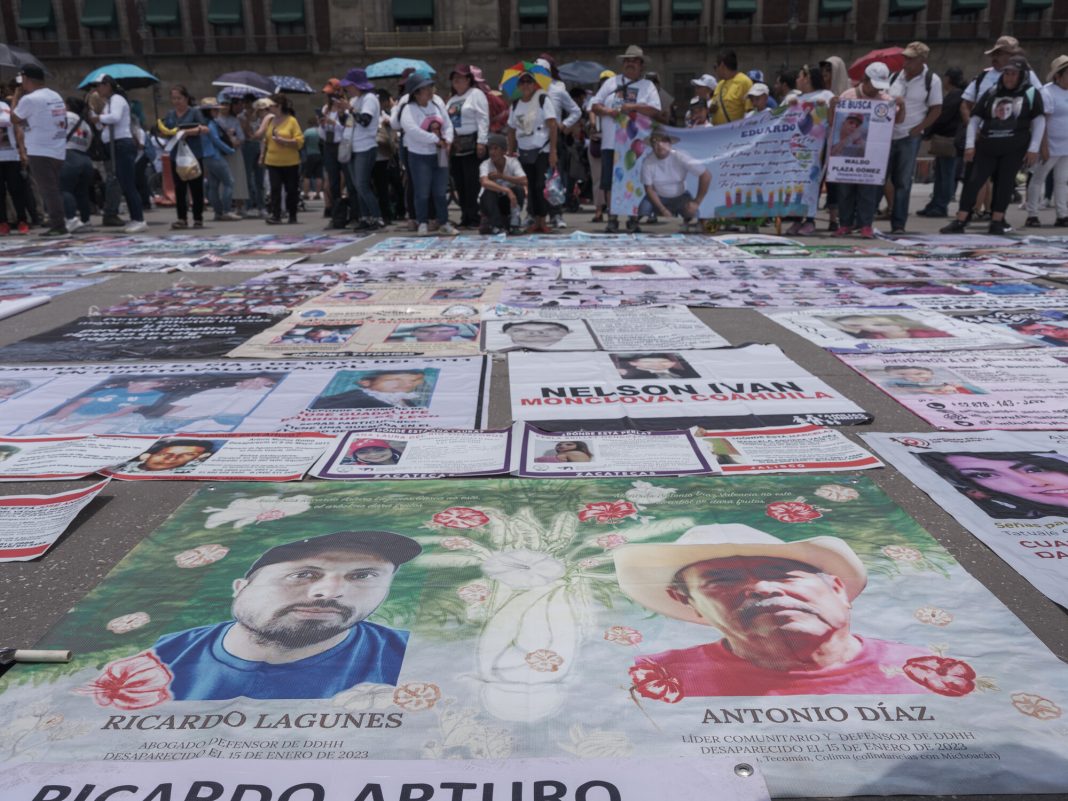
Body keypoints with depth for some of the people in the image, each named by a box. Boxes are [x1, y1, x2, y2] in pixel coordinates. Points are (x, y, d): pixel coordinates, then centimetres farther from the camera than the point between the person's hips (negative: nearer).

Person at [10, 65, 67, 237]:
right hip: (58, 151, 8)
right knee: (55, 189, 10)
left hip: (40, 152, -8)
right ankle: (59, 224, 11)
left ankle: (57, 226, -8)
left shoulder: (29, 99, -12)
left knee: (48, 190, -6)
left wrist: (16, 97, 8)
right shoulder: (56, 97, 12)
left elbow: (14, 119, 0)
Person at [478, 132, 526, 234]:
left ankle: (514, 224, -16)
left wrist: (501, 176, -32)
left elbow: (524, 181, -27)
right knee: (490, 192, -33)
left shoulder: (513, 162, -13)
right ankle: (496, 225, -23)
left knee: (519, 190, -26)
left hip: (506, 201, 2)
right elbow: (484, 182, -41)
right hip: (489, 202, -1)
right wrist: (507, 190, -51)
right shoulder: (485, 165, -19)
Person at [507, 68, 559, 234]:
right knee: (530, 187, 5)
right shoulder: (515, 104, 11)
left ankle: (543, 221, 1)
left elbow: (552, 125, -8)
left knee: (541, 186, -7)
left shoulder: (543, 99, -3)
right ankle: (536, 220, 11)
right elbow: (512, 130, 14)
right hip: (524, 152, 4)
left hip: (542, 151, -4)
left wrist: (553, 151, -15)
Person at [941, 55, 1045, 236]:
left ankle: (997, 221, 3)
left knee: (1005, 183, -2)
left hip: (1015, 148, -1)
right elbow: (975, 118, 9)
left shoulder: (1031, 93, 3)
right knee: (973, 181, -7)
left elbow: (1039, 122, 1)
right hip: (987, 147, 2)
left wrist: (1033, 149, -7)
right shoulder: (992, 92, 8)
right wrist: (970, 144, -1)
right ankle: (960, 221, -8)